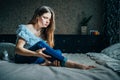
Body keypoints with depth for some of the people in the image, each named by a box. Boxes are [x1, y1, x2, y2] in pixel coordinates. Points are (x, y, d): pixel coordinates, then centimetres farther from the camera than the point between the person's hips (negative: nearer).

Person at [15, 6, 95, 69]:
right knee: (40, 44, -32)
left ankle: (47, 63, -49)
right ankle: (68, 63, -37)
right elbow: (18, 49, -19)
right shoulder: (25, 29, -9)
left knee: (58, 52, -18)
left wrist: (54, 59, -28)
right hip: (22, 58, -5)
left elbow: (48, 50, -4)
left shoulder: (44, 32, 8)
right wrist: (36, 54, -36)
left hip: (36, 59, 6)